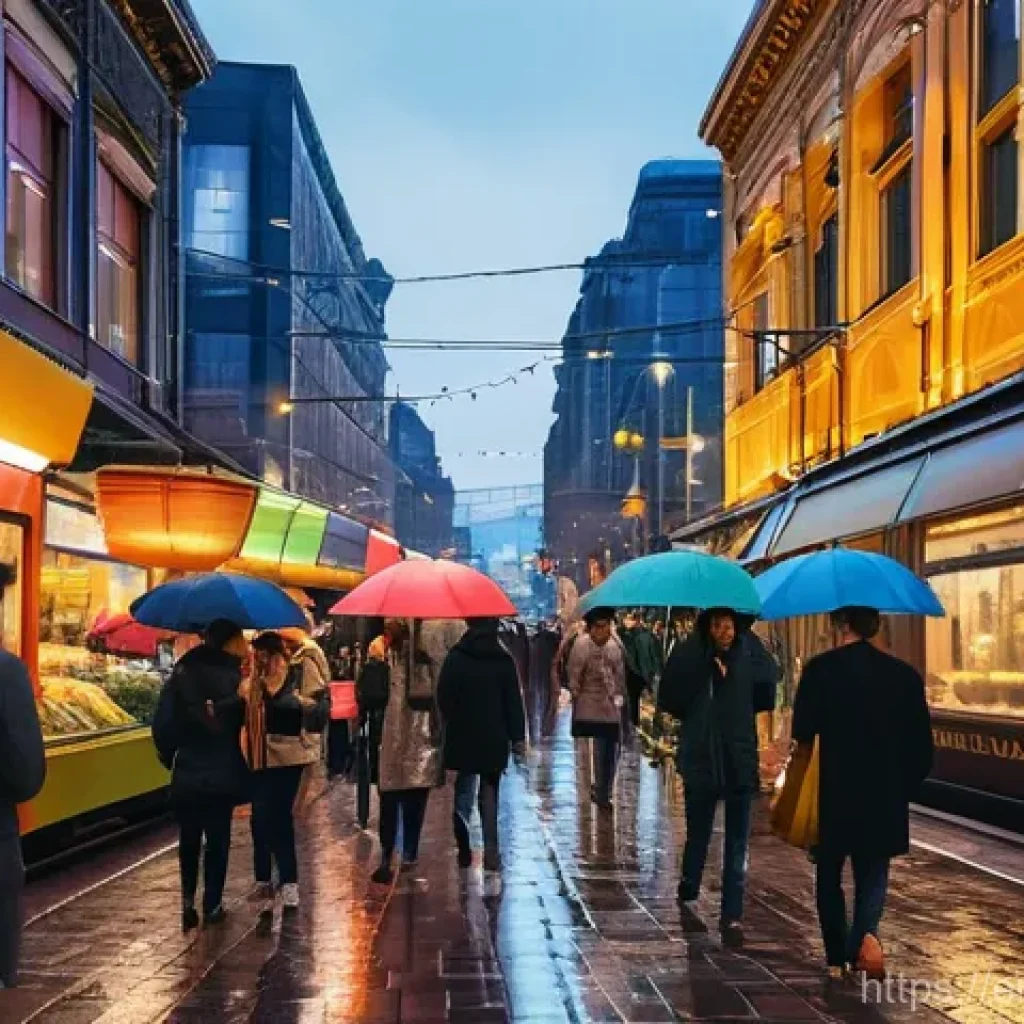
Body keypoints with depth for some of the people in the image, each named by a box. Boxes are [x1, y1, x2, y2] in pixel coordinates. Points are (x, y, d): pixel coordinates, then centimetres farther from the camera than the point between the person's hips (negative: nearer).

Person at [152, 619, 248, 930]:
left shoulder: (183, 672, 0)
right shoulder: (236, 676, -8)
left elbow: (162, 722, -3)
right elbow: (245, 723, -9)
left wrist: (169, 756, 8)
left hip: (187, 774, 2)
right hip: (223, 776, -2)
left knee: (189, 839, 16)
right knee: (218, 840, 11)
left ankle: (187, 901, 9)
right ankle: (212, 905, 12)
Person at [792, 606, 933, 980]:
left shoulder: (821, 669, -8)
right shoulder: (905, 675, 0)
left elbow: (802, 731, -10)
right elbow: (922, 747, 2)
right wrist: (903, 788, 15)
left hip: (833, 795, -1)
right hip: (886, 798, 2)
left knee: (829, 875, 17)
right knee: (873, 873, 15)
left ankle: (837, 959, 19)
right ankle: (866, 932, -13)